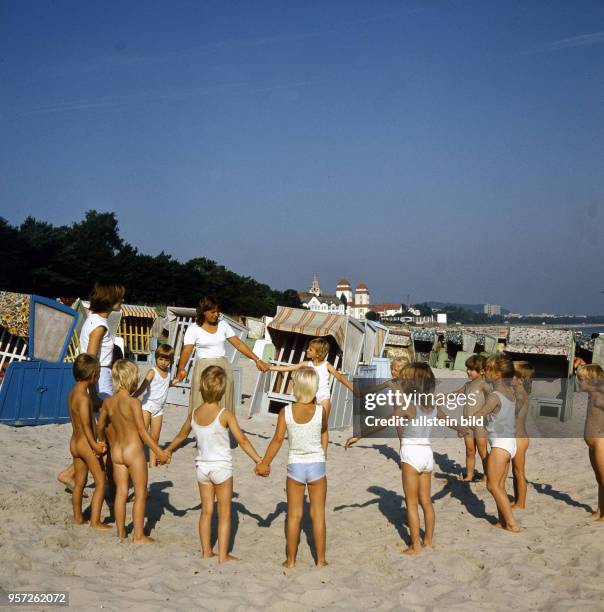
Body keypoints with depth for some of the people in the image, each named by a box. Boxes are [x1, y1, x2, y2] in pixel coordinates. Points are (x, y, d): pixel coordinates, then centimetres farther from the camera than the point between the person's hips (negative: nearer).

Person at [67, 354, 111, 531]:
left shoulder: (72, 392, 6)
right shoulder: (84, 397, -22)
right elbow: (86, 425, -27)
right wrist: (95, 445, -31)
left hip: (74, 442, 9)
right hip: (86, 444, -9)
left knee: (79, 482, 19)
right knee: (101, 482, 1)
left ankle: (78, 517, 30)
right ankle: (95, 521, 2)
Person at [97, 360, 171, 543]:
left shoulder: (108, 402, 0)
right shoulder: (133, 402, -19)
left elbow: (101, 427, 13)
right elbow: (142, 432, -18)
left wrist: (101, 442, 34)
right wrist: (159, 452, -13)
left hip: (116, 451, 6)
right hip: (134, 451, -6)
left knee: (121, 492, 15)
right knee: (141, 494, 5)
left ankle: (120, 532, 22)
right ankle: (139, 536, 9)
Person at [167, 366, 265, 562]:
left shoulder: (194, 414, -2)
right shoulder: (225, 415, -16)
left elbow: (181, 436, 14)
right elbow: (242, 440, -18)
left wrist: (167, 451, 31)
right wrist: (259, 461, -14)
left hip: (202, 467, 5)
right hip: (221, 467, -4)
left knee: (206, 510, 14)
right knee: (224, 513, 5)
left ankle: (206, 551, 21)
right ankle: (223, 555, 8)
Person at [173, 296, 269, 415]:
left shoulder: (223, 325, 7)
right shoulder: (193, 329, -4)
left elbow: (239, 344, 6)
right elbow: (186, 351, -14)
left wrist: (257, 360, -1)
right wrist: (181, 370, -30)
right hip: (204, 370, -3)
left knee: (223, 407, 4)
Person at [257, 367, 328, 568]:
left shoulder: (286, 412, -13)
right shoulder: (320, 411, -11)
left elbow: (277, 440, -13)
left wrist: (264, 463, -4)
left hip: (295, 466, 0)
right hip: (317, 465, 0)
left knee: (294, 515, 11)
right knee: (318, 514, 10)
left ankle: (291, 560, 18)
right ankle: (320, 559, 17)